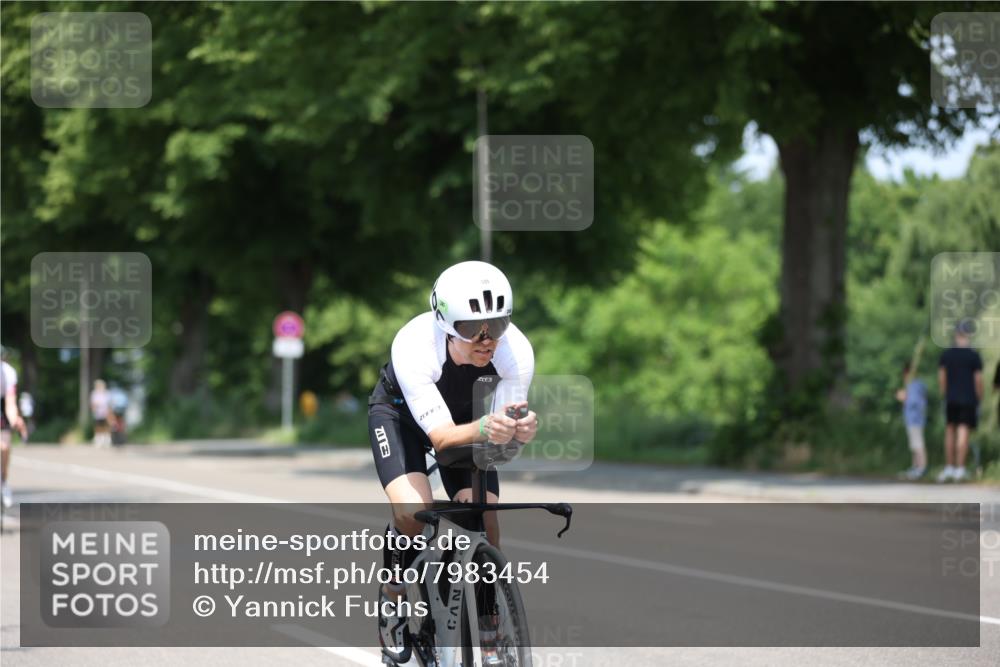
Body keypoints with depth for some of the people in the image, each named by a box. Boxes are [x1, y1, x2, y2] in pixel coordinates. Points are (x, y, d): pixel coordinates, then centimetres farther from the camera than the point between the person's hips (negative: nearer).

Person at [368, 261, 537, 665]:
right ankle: (393, 600, 1)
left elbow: (508, 425, -25)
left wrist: (521, 429, -50)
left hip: (468, 417, 3)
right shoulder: (413, 347, -40)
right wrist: (482, 429, -62)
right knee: (414, 512, -26)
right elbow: (441, 435, -41)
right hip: (401, 413, -3)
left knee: (485, 524, -11)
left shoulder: (516, 351, -32)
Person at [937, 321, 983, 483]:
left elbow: (941, 377, 4)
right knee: (963, 432, -5)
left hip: (951, 398, 3)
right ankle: (960, 469, -9)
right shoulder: (974, 356, -7)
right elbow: (978, 379, -7)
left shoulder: (946, 354, 2)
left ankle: (949, 468, 14)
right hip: (969, 399, -3)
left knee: (950, 431, 13)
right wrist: (979, 397, 4)